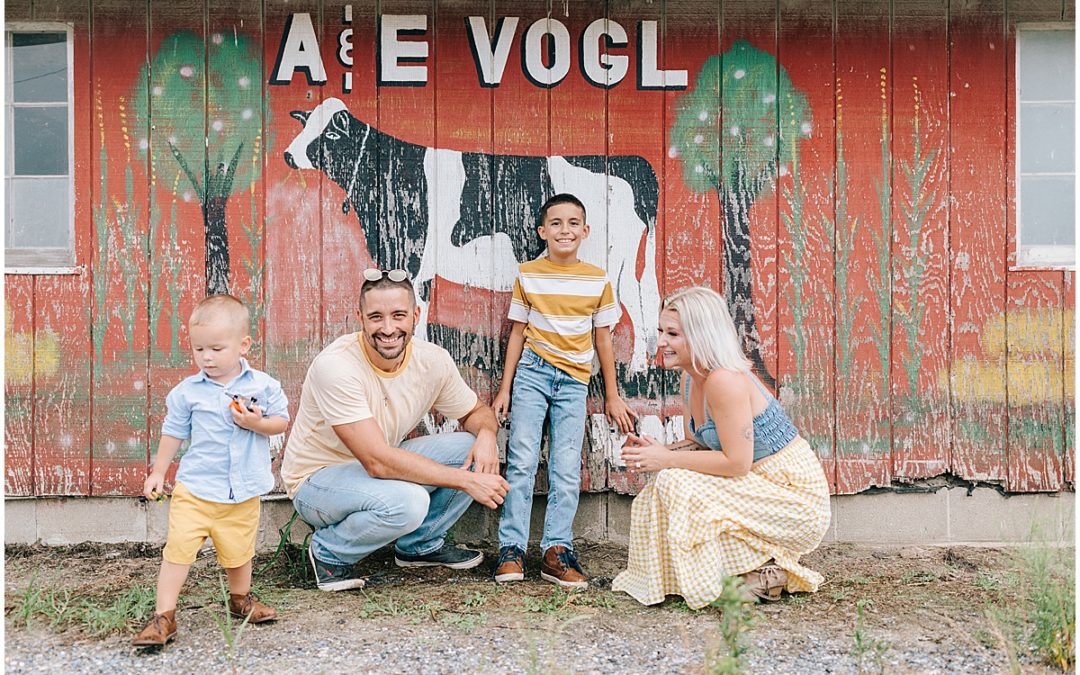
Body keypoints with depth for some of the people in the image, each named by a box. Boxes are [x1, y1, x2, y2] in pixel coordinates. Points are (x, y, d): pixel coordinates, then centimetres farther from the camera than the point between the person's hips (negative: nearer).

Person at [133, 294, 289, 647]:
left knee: (239, 551, 15)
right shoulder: (187, 391, -4)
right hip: (195, 488, -1)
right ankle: (164, 616, 2)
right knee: (178, 548, -9)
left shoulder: (263, 385, -5)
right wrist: (158, 472, 11)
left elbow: (282, 420, 1)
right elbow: (173, 432, 7)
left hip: (243, 492, 1)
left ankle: (240, 599, 40)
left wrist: (257, 423, -18)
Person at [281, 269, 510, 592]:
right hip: (318, 478, -6)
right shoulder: (335, 365, -30)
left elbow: (477, 412, 6)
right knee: (406, 501, -35)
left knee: (477, 451, -13)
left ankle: (421, 543, 9)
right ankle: (329, 551, -4)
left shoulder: (433, 360, -12)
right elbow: (378, 462, -34)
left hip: (381, 464, 6)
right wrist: (467, 481, -32)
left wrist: (487, 434, -20)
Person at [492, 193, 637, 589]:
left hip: (574, 381, 1)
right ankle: (511, 549, 0)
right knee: (522, 460, -7)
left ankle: (556, 551, 5)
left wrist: (612, 396, 11)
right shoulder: (527, 275, 4)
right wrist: (505, 389, 4)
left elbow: (602, 340, 10)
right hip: (532, 374, -1)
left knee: (567, 470, -1)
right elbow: (518, 333, 7)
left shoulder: (598, 280, 5)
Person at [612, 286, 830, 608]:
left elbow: (736, 462, -26)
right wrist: (658, 451, -8)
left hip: (796, 500, -10)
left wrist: (667, 460, -19)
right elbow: (698, 442, 11)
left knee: (678, 485, -21)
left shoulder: (725, 381, -25)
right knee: (665, 480, 3)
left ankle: (764, 573, -4)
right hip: (760, 486, 10)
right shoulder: (691, 378, 4)